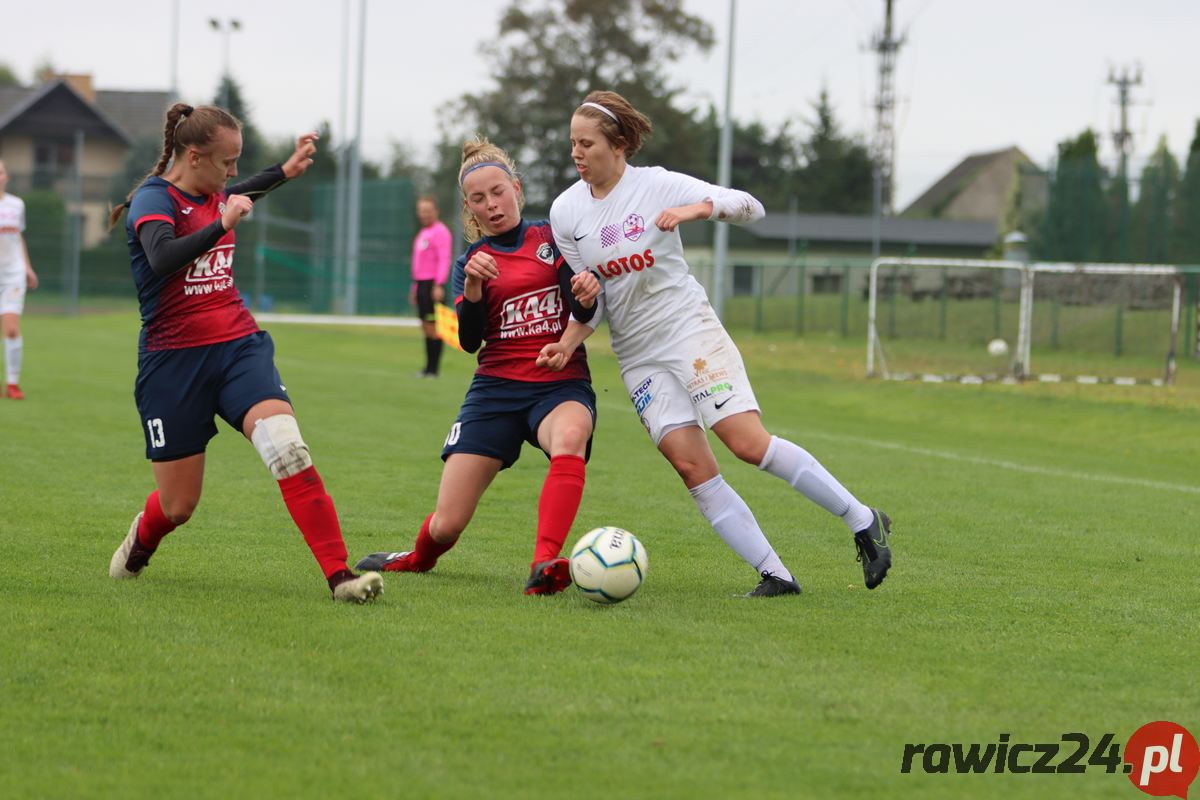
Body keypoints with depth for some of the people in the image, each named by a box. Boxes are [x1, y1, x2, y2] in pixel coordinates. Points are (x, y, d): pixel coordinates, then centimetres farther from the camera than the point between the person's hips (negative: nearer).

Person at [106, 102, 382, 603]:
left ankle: (340, 576, -29)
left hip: (238, 346, 5)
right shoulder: (154, 198, -10)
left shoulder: (210, 193, 12)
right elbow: (162, 258, -31)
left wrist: (285, 171, 35)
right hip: (173, 361, -5)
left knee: (289, 450, -23)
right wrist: (222, 225, -35)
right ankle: (141, 541, 42)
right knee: (178, 507, 4)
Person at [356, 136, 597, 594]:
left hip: (561, 384, -1)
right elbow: (469, 342, -5)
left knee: (570, 436, -41)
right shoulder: (471, 261, 8)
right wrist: (472, 287, -22)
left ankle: (545, 564, -49)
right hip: (497, 389, 1)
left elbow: (586, 314, -2)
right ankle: (419, 558, 35)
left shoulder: (553, 239, 6)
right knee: (446, 526, -3)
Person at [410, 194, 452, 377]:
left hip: (433, 285, -9)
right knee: (426, 328, 8)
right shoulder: (423, 233, 20)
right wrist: (415, 287, 24)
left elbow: (444, 260, -17)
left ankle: (433, 369, -9)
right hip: (421, 284, 9)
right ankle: (428, 367, 9)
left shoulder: (440, 232, -8)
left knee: (432, 327, -9)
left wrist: (439, 285, -25)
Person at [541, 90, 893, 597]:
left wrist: (697, 209, -28)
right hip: (638, 357, 4)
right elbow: (590, 297, 9)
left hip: (691, 331, -4)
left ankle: (863, 522, -3)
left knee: (749, 444, -16)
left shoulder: (657, 185, -9)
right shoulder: (565, 212, 2)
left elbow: (750, 207, -9)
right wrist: (569, 341, -11)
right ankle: (774, 574, -7)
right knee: (691, 465, -10)